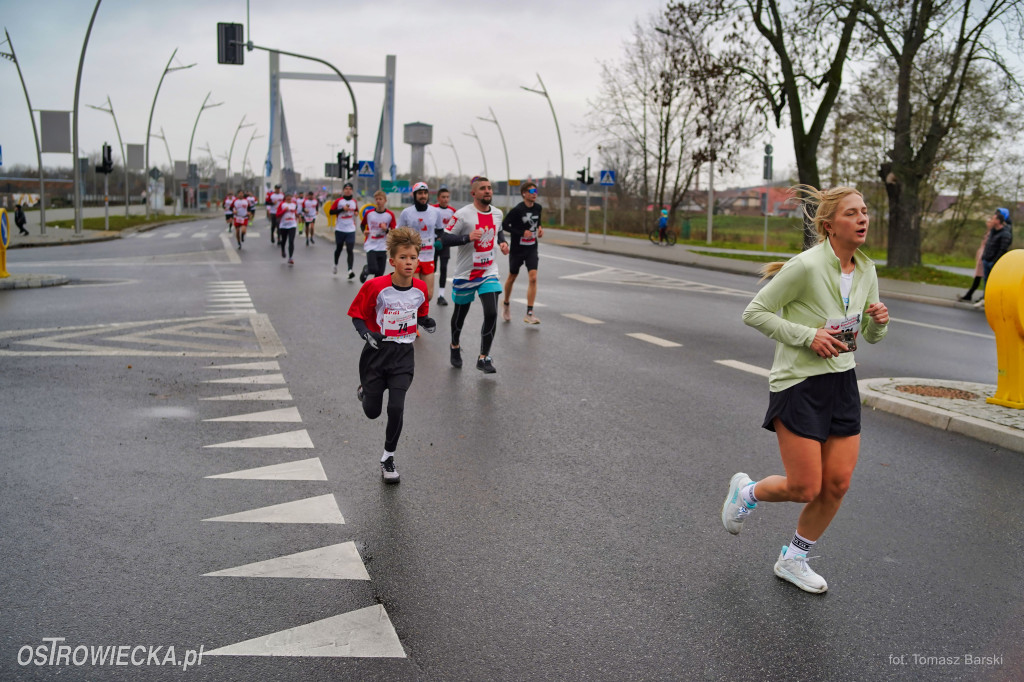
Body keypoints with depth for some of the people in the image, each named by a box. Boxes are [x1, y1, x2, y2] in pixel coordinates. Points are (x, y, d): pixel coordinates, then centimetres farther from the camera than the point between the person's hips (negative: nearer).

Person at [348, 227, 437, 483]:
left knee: (396, 408, -10)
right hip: (376, 353, -1)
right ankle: (366, 390, 47)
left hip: (403, 355, 1)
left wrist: (427, 322, -8)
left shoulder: (421, 289, -4)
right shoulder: (375, 286, -15)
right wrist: (365, 332, -23)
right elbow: (357, 315, -5)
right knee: (372, 412, 9)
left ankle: (388, 457, 11)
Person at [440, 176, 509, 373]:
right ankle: (455, 347, 41)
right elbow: (445, 238, -15)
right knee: (460, 313, 13)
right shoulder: (463, 214, -14)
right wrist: (468, 237, -28)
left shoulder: (497, 213, 5)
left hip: (489, 272, 3)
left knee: (491, 314, -11)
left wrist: (503, 242, 4)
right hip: (465, 273, -3)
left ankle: (483, 358, 0)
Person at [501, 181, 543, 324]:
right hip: (517, 249, -4)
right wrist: (522, 233, -22)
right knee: (512, 277, 13)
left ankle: (529, 314, -10)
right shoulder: (517, 210, -16)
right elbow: (504, 225, -15)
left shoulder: (538, 207, 2)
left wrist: (539, 228, 0)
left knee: (533, 278, -11)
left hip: (532, 248, 4)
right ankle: (505, 304, 39)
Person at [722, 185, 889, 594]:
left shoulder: (866, 270, 5)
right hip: (799, 384, -7)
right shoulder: (807, 266, -17)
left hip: (842, 383, 7)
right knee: (806, 489, -5)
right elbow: (754, 313, -13)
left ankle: (793, 560, 25)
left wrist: (879, 322, -7)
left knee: (837, 483, 4)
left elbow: (871, 337, 16)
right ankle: (746, 492, 28)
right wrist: (808, 335, -19)